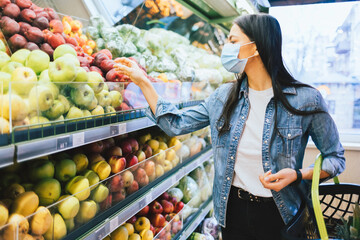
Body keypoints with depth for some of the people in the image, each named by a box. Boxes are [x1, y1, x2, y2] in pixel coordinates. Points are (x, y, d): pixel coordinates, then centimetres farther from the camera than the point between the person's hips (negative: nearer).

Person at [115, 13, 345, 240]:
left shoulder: (305, 99, -15)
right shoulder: (224, 96, -3)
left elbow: (335, 157, -4)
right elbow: (176, 124, 1)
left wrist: (297, 175, -22)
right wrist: (143, 81, 0)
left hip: (278, 214, -3)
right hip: (233, 210, 4)